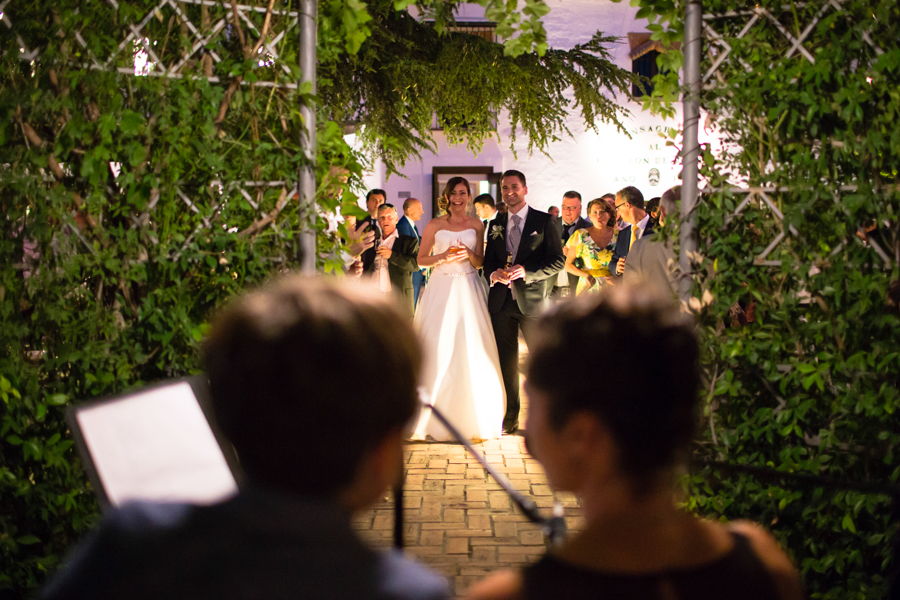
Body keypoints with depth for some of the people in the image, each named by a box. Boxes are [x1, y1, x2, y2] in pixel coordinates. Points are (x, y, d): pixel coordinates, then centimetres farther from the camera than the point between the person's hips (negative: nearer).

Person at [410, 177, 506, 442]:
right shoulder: (435, 225, 4)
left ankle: (473, 420, 7)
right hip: (441, 288, -1)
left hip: (468, 289, 1)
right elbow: (421, 259, 6)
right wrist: (443, 256, -11)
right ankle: (432, 417, 5)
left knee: (471, 351, -2)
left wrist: (469, 254, -10)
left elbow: (480, 262, 11)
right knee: (437, 350, -4)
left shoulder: (476, 225, 9)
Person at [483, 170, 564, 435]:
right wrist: (493, 273, -8)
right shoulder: (496, 224, 13)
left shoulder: (545, 222, -1)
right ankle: (509, 418, 17)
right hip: (501, 301, 4)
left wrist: (526, 272, -18)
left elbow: (557, 261, -6)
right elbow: (488, 260, 16)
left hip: (532, 302, -4)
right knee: (505, 361, 8)